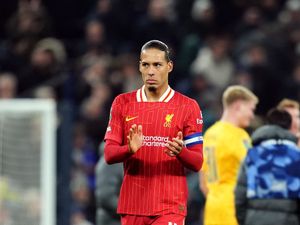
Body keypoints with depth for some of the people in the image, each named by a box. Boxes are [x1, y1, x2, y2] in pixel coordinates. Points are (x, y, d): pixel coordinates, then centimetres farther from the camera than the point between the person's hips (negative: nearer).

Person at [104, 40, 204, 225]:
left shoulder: (188, 107, 1)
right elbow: (109, 155, 3)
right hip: (132, 207, 3)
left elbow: (197, 163, 0)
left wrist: (180, 151, -23)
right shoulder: (122, 103, 7)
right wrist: (130, 149, -19)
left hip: (169, 208, -3)